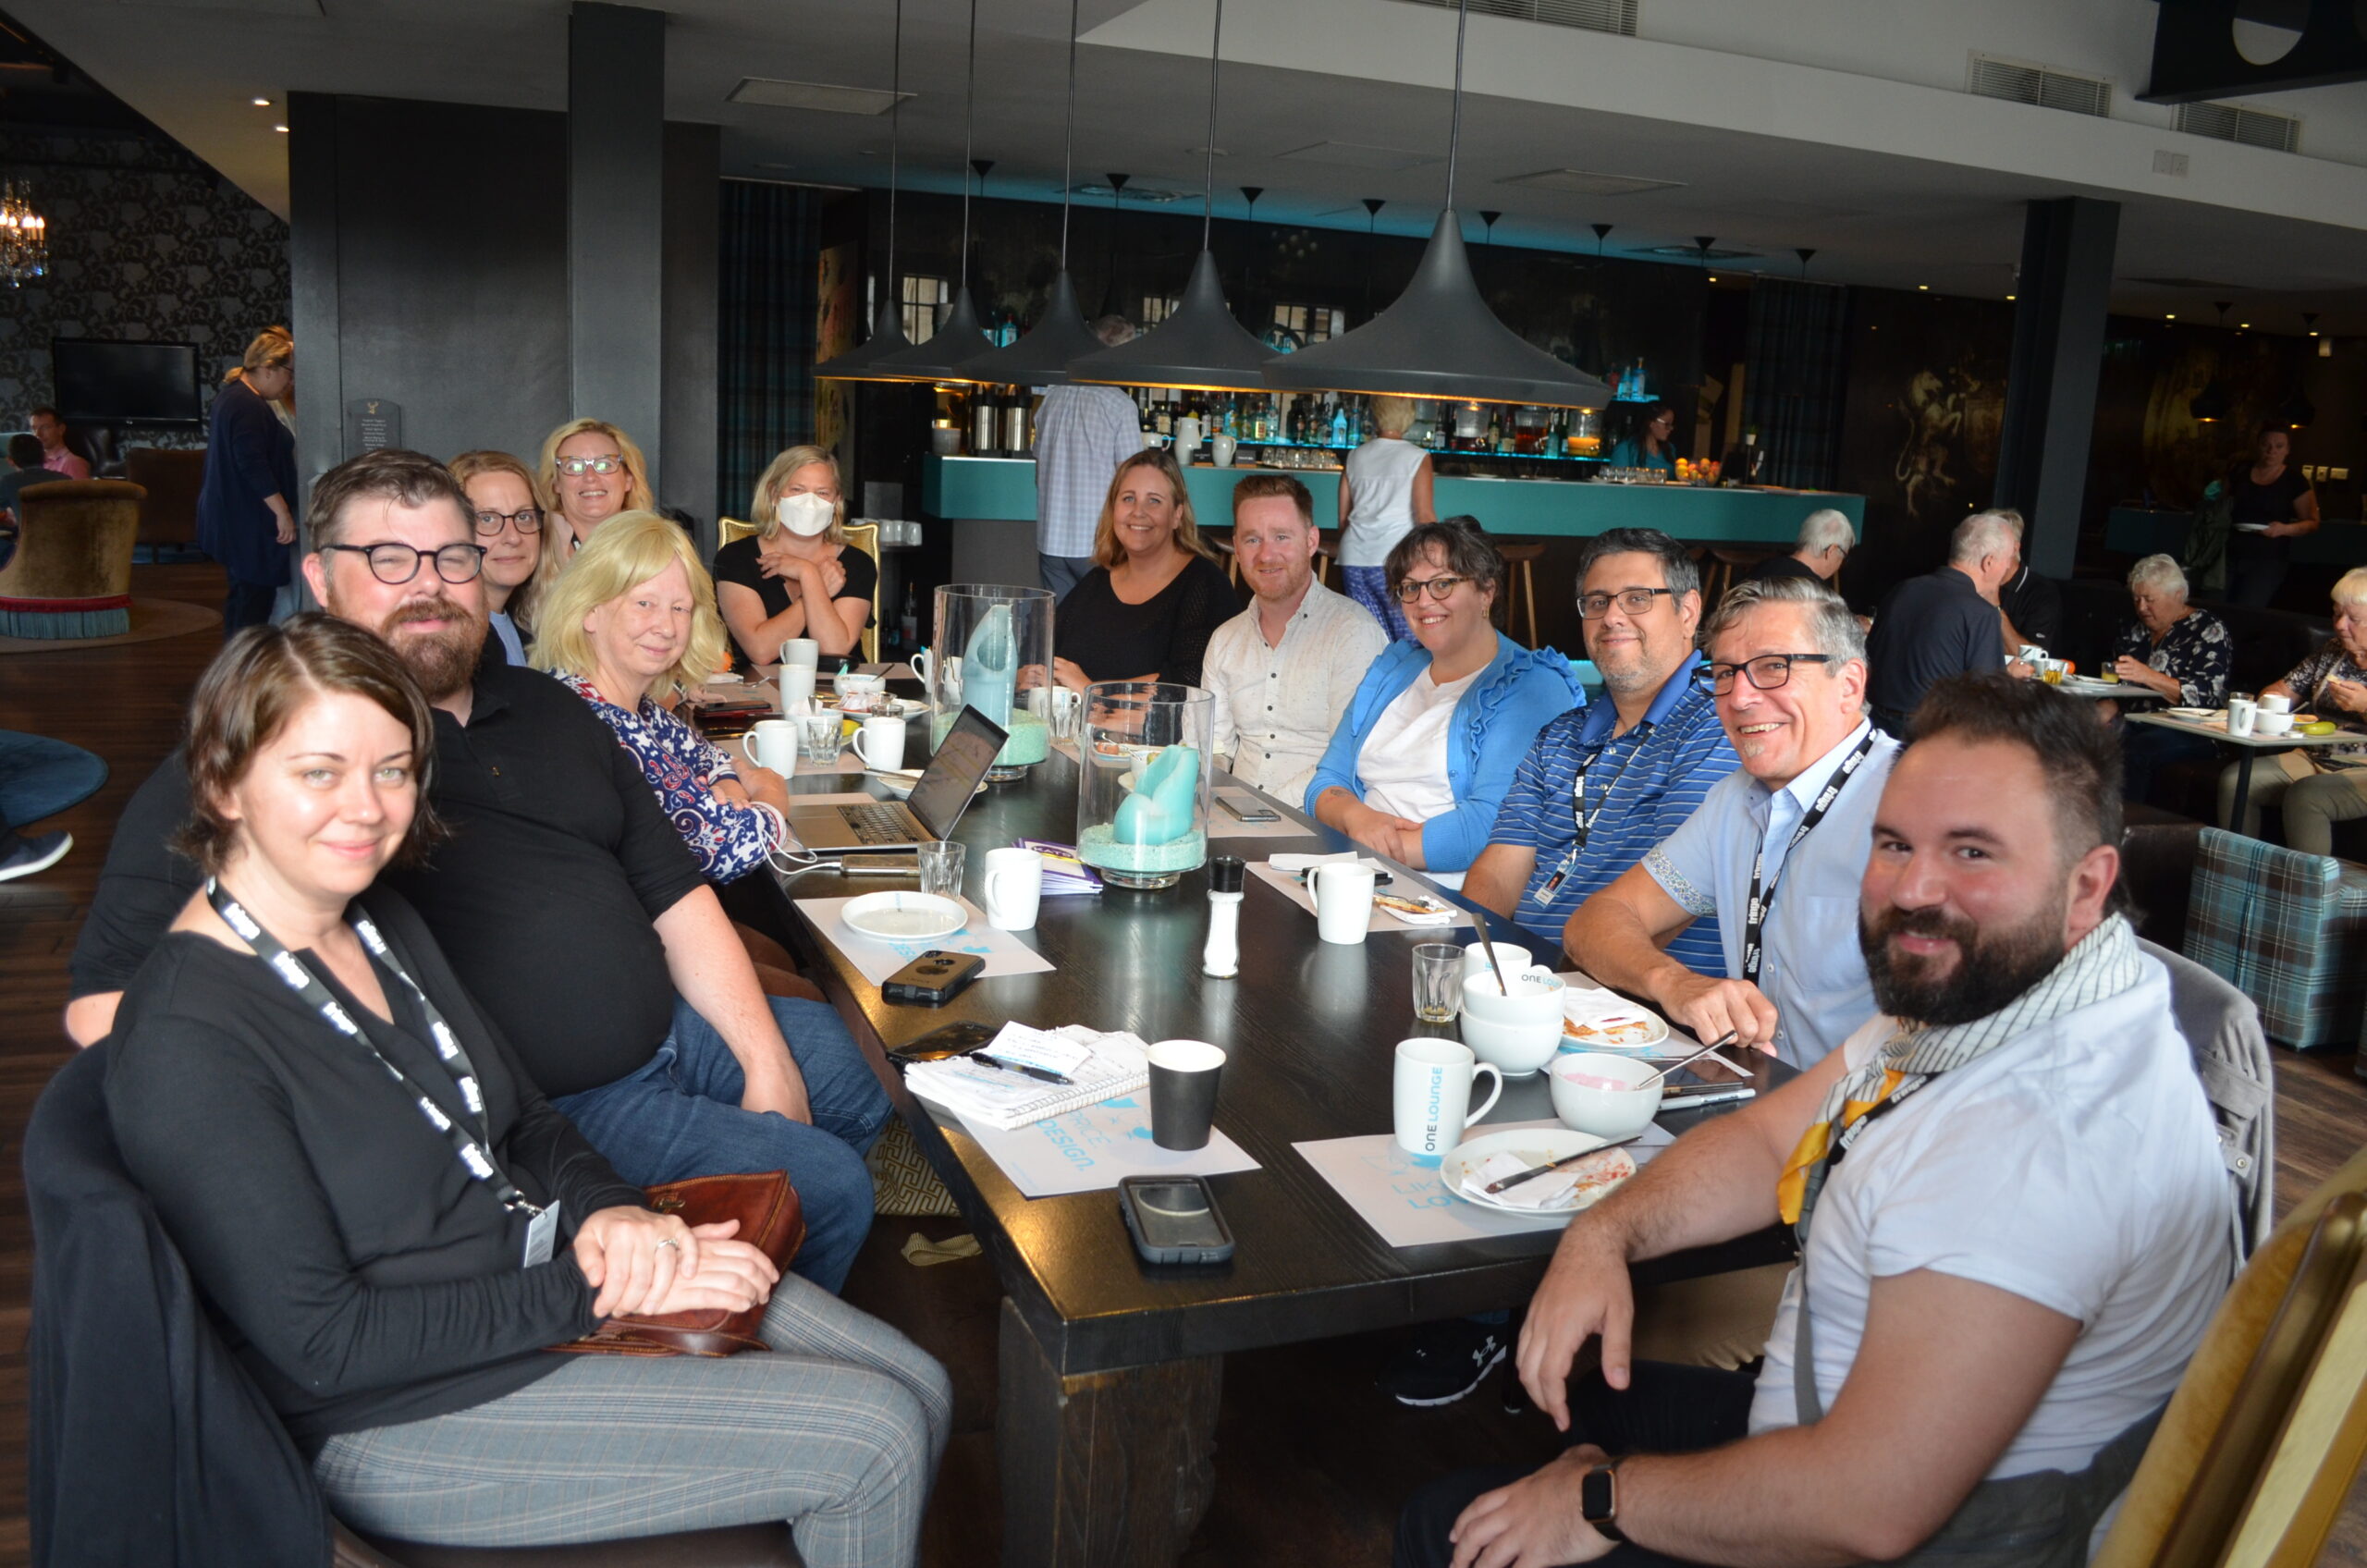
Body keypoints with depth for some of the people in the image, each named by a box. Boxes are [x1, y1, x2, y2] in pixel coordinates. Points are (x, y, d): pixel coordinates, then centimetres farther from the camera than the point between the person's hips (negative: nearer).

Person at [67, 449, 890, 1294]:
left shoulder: (547, 709, 12)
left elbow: (676, 898, 13)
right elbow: (105, 1009, -16)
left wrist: (768, 1063, 1)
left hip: (671, 1031, 8)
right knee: (821, 1186, -15)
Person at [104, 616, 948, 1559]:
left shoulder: (380, 921, 4)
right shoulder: (186, 1046, -23)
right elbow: (324, 1345, -22)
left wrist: (605, 1210, -10)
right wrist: (588, 1290, -22)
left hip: (547, 1268, 8)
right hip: (404, 1415, -8)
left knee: (916, 1387, 4)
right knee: (872, 1443, -12)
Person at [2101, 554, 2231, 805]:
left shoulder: (2209, 630, 1)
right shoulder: (2134, 631, 20)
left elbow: (2207, 695, -12)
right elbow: (2117, 690, 19)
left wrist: (2147, 676, -25)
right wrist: (2100, 715, -5)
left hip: (2190, 731, -5)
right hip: (2135, 723, 5)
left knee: (2131, 752, -38)